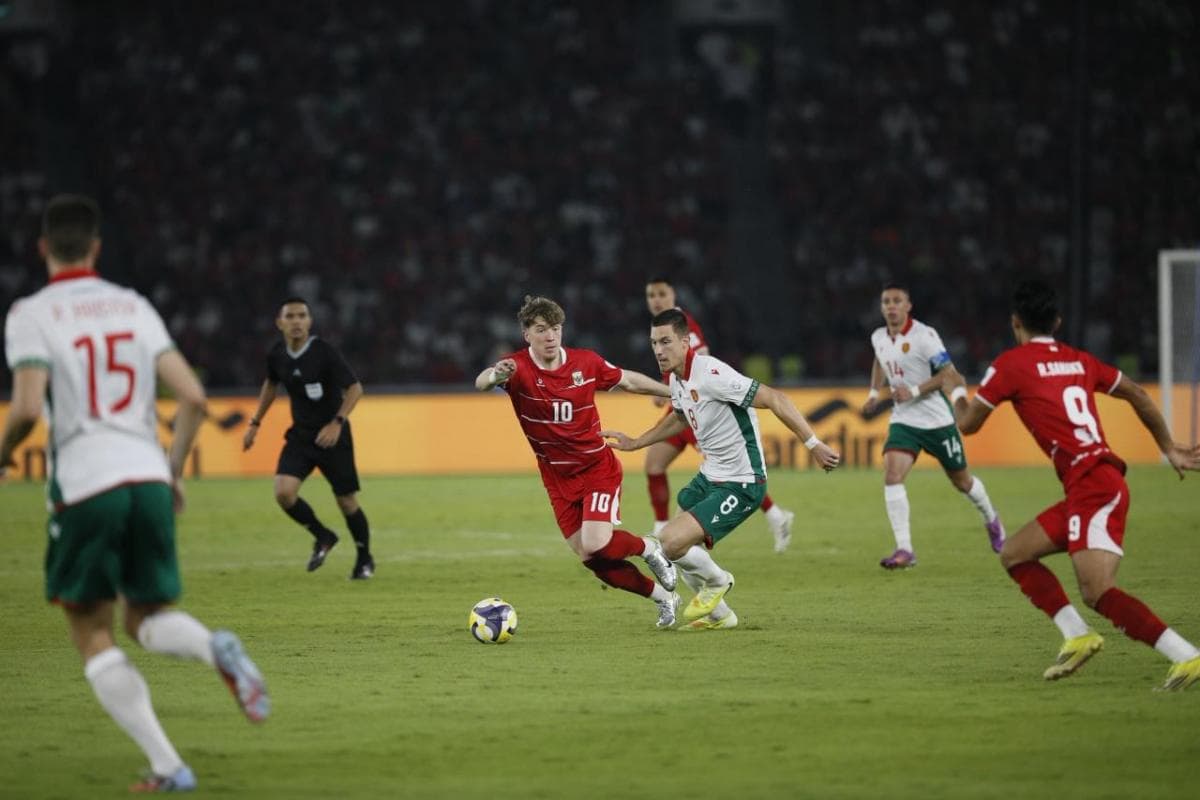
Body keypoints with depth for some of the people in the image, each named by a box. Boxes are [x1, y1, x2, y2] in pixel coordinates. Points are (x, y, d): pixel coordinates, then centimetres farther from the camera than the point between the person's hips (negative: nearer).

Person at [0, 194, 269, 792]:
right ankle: (216, 648, -18)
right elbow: (192, 396, 6)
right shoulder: (134, 306, 12)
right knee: (147, 619, 18)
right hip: (148, 477, 4)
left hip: (83, 486, -4)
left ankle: (166, 765, -3)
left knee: (92, 635, 10)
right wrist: (174, 470, 19)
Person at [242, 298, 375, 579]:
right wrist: (255, 423, 18)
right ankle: (322, 537, 11)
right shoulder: (277, 355, -3)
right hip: (300, 436, 4)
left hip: (332, 437, -4)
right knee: (283, 492, -16)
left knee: (347, 501, 3)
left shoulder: (324, 352, -19)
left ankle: (365, 558, 28)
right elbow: (271, 384, 19)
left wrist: (337, 422, -30)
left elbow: (355, 388, -18)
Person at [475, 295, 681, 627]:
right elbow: (481, 382, -38)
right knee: (590, 558, 2)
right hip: (557, 477, 2)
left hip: (598, 467, -2)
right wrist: (494, 376, -62)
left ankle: (648, 548, 12)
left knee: (597, 545, -20)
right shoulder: (518, 366, -16)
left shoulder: (586, 363, -9)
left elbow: (628, 380, 9)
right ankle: (663, 596, 21)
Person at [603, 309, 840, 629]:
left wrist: (813, 444, -28)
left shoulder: (711, 374, -25)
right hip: (709, 478, 10)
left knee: (672, 542, -20)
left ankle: (717, 581, 12)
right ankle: (718, 614, 34)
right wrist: (634, 443, 25)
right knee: (670, 543, 15)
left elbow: (773, 399, -25)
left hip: (740, 486, -10)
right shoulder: (676, 378, 4)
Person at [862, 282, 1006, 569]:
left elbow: (949, 373, -19)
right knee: (892, 475, -19)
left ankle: (991, 520, 45)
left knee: (962, 481, 13)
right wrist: (875, 392, 16)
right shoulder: (879, 338, 2)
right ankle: (904, 550, -18)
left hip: (937, 419, -4)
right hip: (903, 421, 4)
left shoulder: (924, 335, -18)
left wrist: (914, 391, -25)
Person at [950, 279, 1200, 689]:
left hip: (1093, 486, -9)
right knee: (1014, 554, 17)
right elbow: (1138, 395, 24)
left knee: (1098, 593, -17)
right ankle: (1077, 636, 5)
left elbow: (968, 424, 6)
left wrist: (957, 392, 29)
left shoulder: (1011, 364, -2)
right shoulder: (1080, 360, 18)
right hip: (1086, 490, 9)